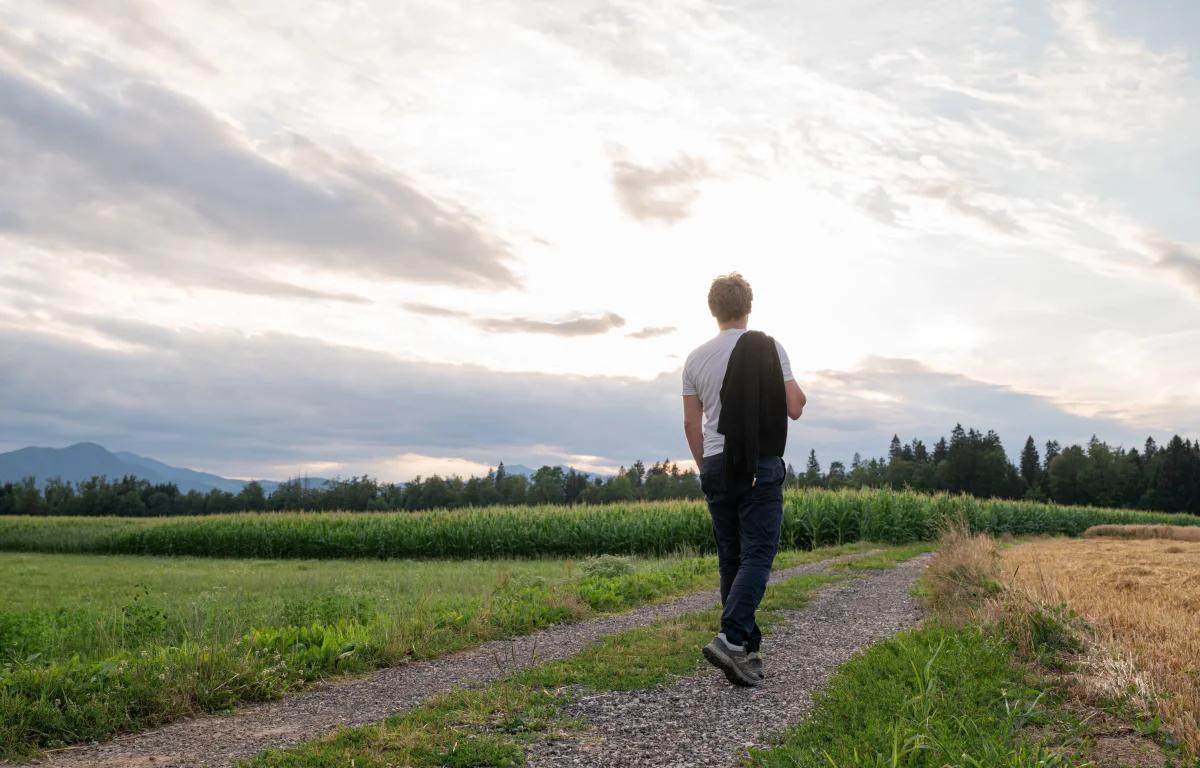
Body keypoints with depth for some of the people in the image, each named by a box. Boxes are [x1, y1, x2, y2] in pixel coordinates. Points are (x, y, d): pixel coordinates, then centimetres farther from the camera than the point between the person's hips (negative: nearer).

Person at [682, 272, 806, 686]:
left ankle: (748, 649, 15)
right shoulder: (768, 349, -3)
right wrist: (798, 388, 18)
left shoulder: (697, 358, 8)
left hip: (717, 466, 4)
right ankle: (731, 639, -21)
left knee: (731, 560, 11)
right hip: (760, 466, -4)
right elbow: (795, 409, -4)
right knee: (757, 555, -4)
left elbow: (691, 424, 9)